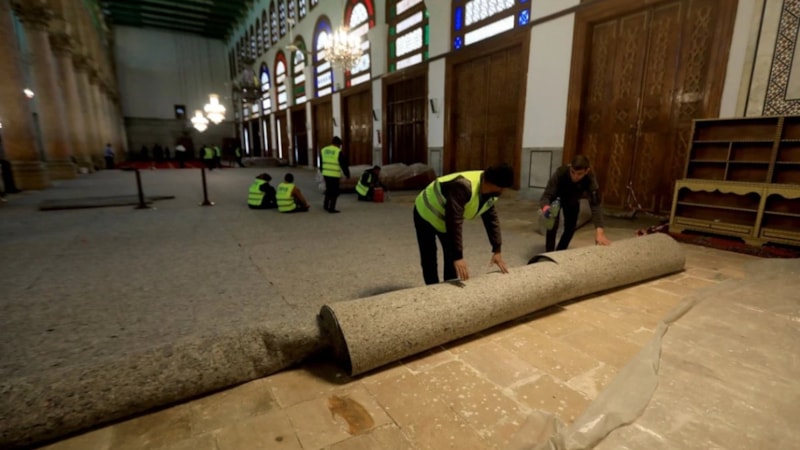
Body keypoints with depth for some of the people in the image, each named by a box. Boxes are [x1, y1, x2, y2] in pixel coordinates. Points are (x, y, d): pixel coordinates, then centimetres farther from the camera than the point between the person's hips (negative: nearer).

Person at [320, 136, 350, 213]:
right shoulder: (339, 152, -12)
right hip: (334, 175, -6)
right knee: (334, 192, 3)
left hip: (325, 174, 7)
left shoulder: (323, 150, 8)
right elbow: (344, 164, -8)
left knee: (328, 189, 21)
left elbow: (321, 163, 18)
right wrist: (347, 174, 2)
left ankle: (326, 206, 28)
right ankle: (331, 208, 5)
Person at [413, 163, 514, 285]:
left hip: (446, 219, 7)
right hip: (427, 214, -7)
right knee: (429, 260, -2)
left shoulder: (491, 192, -13)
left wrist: (497, 250, -9)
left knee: (452, 256, 7)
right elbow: (455, 222, -42)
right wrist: (458, 257, -41)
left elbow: (491, 219, -5)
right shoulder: (463, 187, -41)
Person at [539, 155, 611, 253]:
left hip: (572, 201, 3)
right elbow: (546, 195, -45)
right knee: (553, 226, -18)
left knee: (570, 228, 5)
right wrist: (545, 207, -70)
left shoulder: (590, 179, -37)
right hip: (556, 198, -2)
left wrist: (599, 231, -55)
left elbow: (596, 204, -42)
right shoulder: (560, 173, -42)